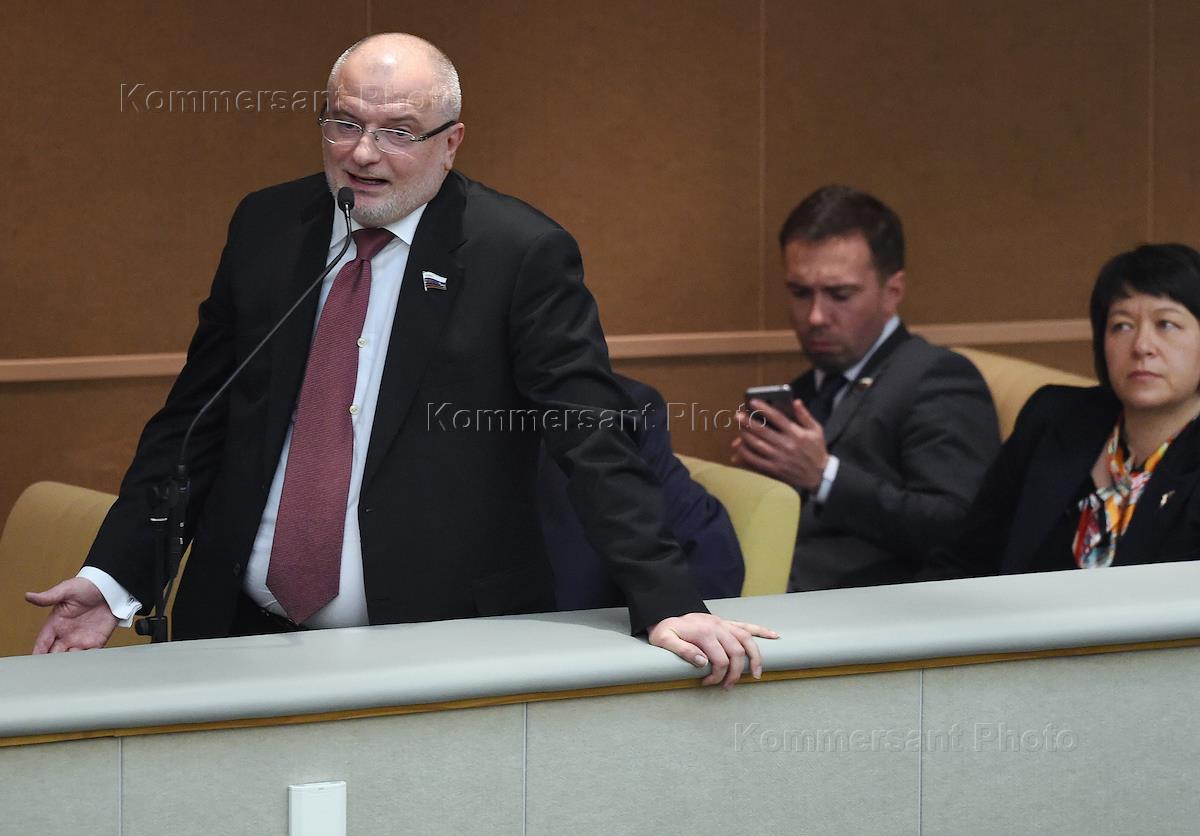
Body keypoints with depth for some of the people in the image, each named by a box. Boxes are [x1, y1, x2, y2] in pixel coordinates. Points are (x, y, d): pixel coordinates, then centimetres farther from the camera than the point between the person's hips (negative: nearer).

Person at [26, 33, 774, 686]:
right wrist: (114, 576, 2)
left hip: (435, 646, -4)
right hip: (248, 632, 4)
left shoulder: (521, 254, -7)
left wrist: (667, 605, -20)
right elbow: (196, 418, 12)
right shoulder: (266, 227, 7)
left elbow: (595, 443, -10)